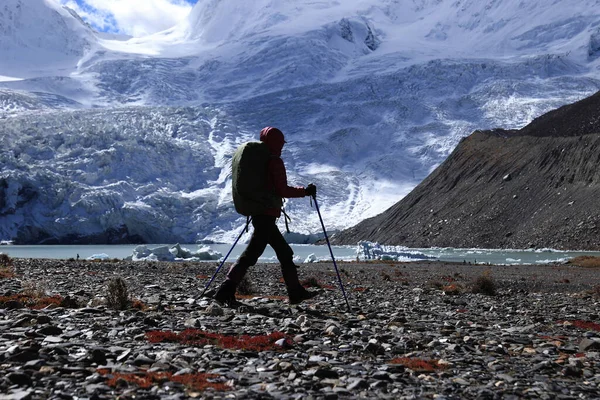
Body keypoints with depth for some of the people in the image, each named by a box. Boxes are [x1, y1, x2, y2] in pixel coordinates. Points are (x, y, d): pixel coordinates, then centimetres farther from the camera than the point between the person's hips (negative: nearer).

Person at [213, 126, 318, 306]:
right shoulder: (275, 162, -11)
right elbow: (283, 190, -15)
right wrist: (305, 191, -3)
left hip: (256, 211, 10)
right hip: (267, 215, -10)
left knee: (285, 252, 15)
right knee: (251, 254, -10)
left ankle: (296, 292, 21)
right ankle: (226, 290, -14)